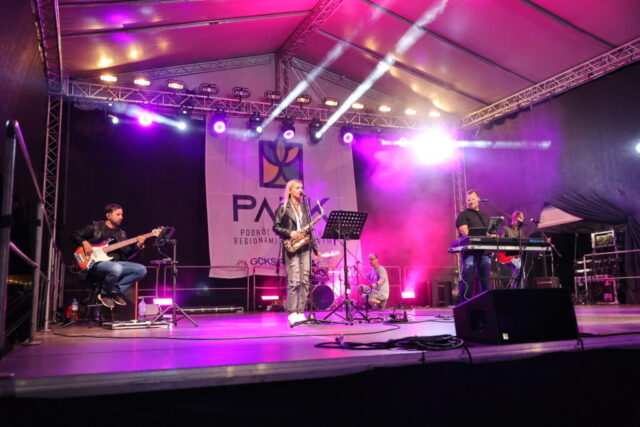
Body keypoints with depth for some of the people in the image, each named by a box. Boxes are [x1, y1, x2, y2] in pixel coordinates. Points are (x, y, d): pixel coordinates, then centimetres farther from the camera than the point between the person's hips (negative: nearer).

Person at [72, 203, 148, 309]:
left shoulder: (121, 233, 20)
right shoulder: (95, 227, 7)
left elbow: (127, 255, 13)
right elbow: (75, 235, 9)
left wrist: (138, 245, -4)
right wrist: (84, 242, -10)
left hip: (116, 263, 6)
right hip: (97, 263, -5)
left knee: (141, 270, -15)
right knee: (116, 269, -39)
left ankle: (115, 290, -4)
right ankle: (105, 294, -10)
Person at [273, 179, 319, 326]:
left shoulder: (305, 207, 17)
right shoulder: (283, 207, 3)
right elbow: (276, 227, 1)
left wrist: (315, 248, 11)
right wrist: (289, 233, -15)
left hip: (305, 248, 5)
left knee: (305, 281, 1)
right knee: (294, 280, -10)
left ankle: (300, 313, 6)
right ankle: (292, 314, -7)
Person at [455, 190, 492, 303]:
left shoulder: (486, 216, 24)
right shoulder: (463, 215, 5)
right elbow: (464, 232, -8)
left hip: (485, 252, 6)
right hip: (470, 252, -6)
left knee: (485, 280, 7)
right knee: (467, 280, -9)